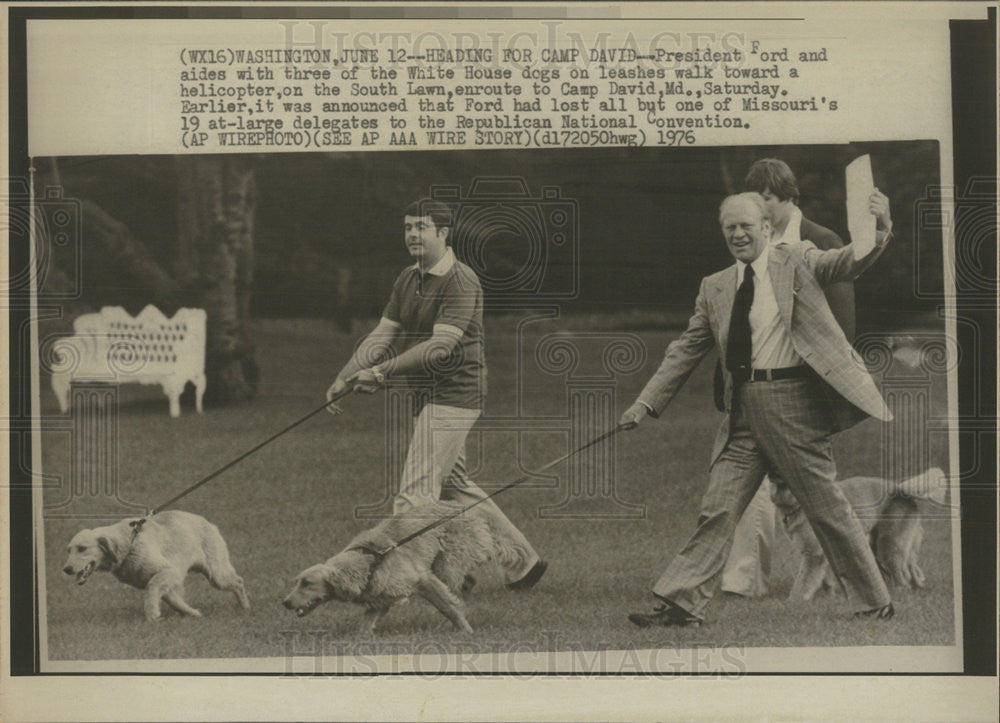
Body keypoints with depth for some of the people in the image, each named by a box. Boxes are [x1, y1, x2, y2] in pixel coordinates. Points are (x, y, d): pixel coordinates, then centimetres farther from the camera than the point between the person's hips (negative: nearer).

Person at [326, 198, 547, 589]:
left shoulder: (461, 282, -16)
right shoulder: (408, 279, 12)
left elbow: (440, 346, -24)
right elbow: (382, 335, 10)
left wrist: (382, 371, -27)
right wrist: (345, 377, -2)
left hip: (453, 395, -10)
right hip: (428, 397, 10)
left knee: (416, 493, -11)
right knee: (454, 485, 18)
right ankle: (523, 559, 28)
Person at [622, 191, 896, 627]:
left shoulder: (797, 262, 4)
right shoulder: (713, 288, 14)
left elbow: (847, 264, -12)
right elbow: (686, 350, 16)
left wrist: (877, 231, -33)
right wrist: (646, 403, 10)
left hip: (792, 403, -4)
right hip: (743, 411, 4)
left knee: (827, 508, 2)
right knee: (717, 509, 1)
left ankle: (874, 604, 15)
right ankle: (682, 604, 4)